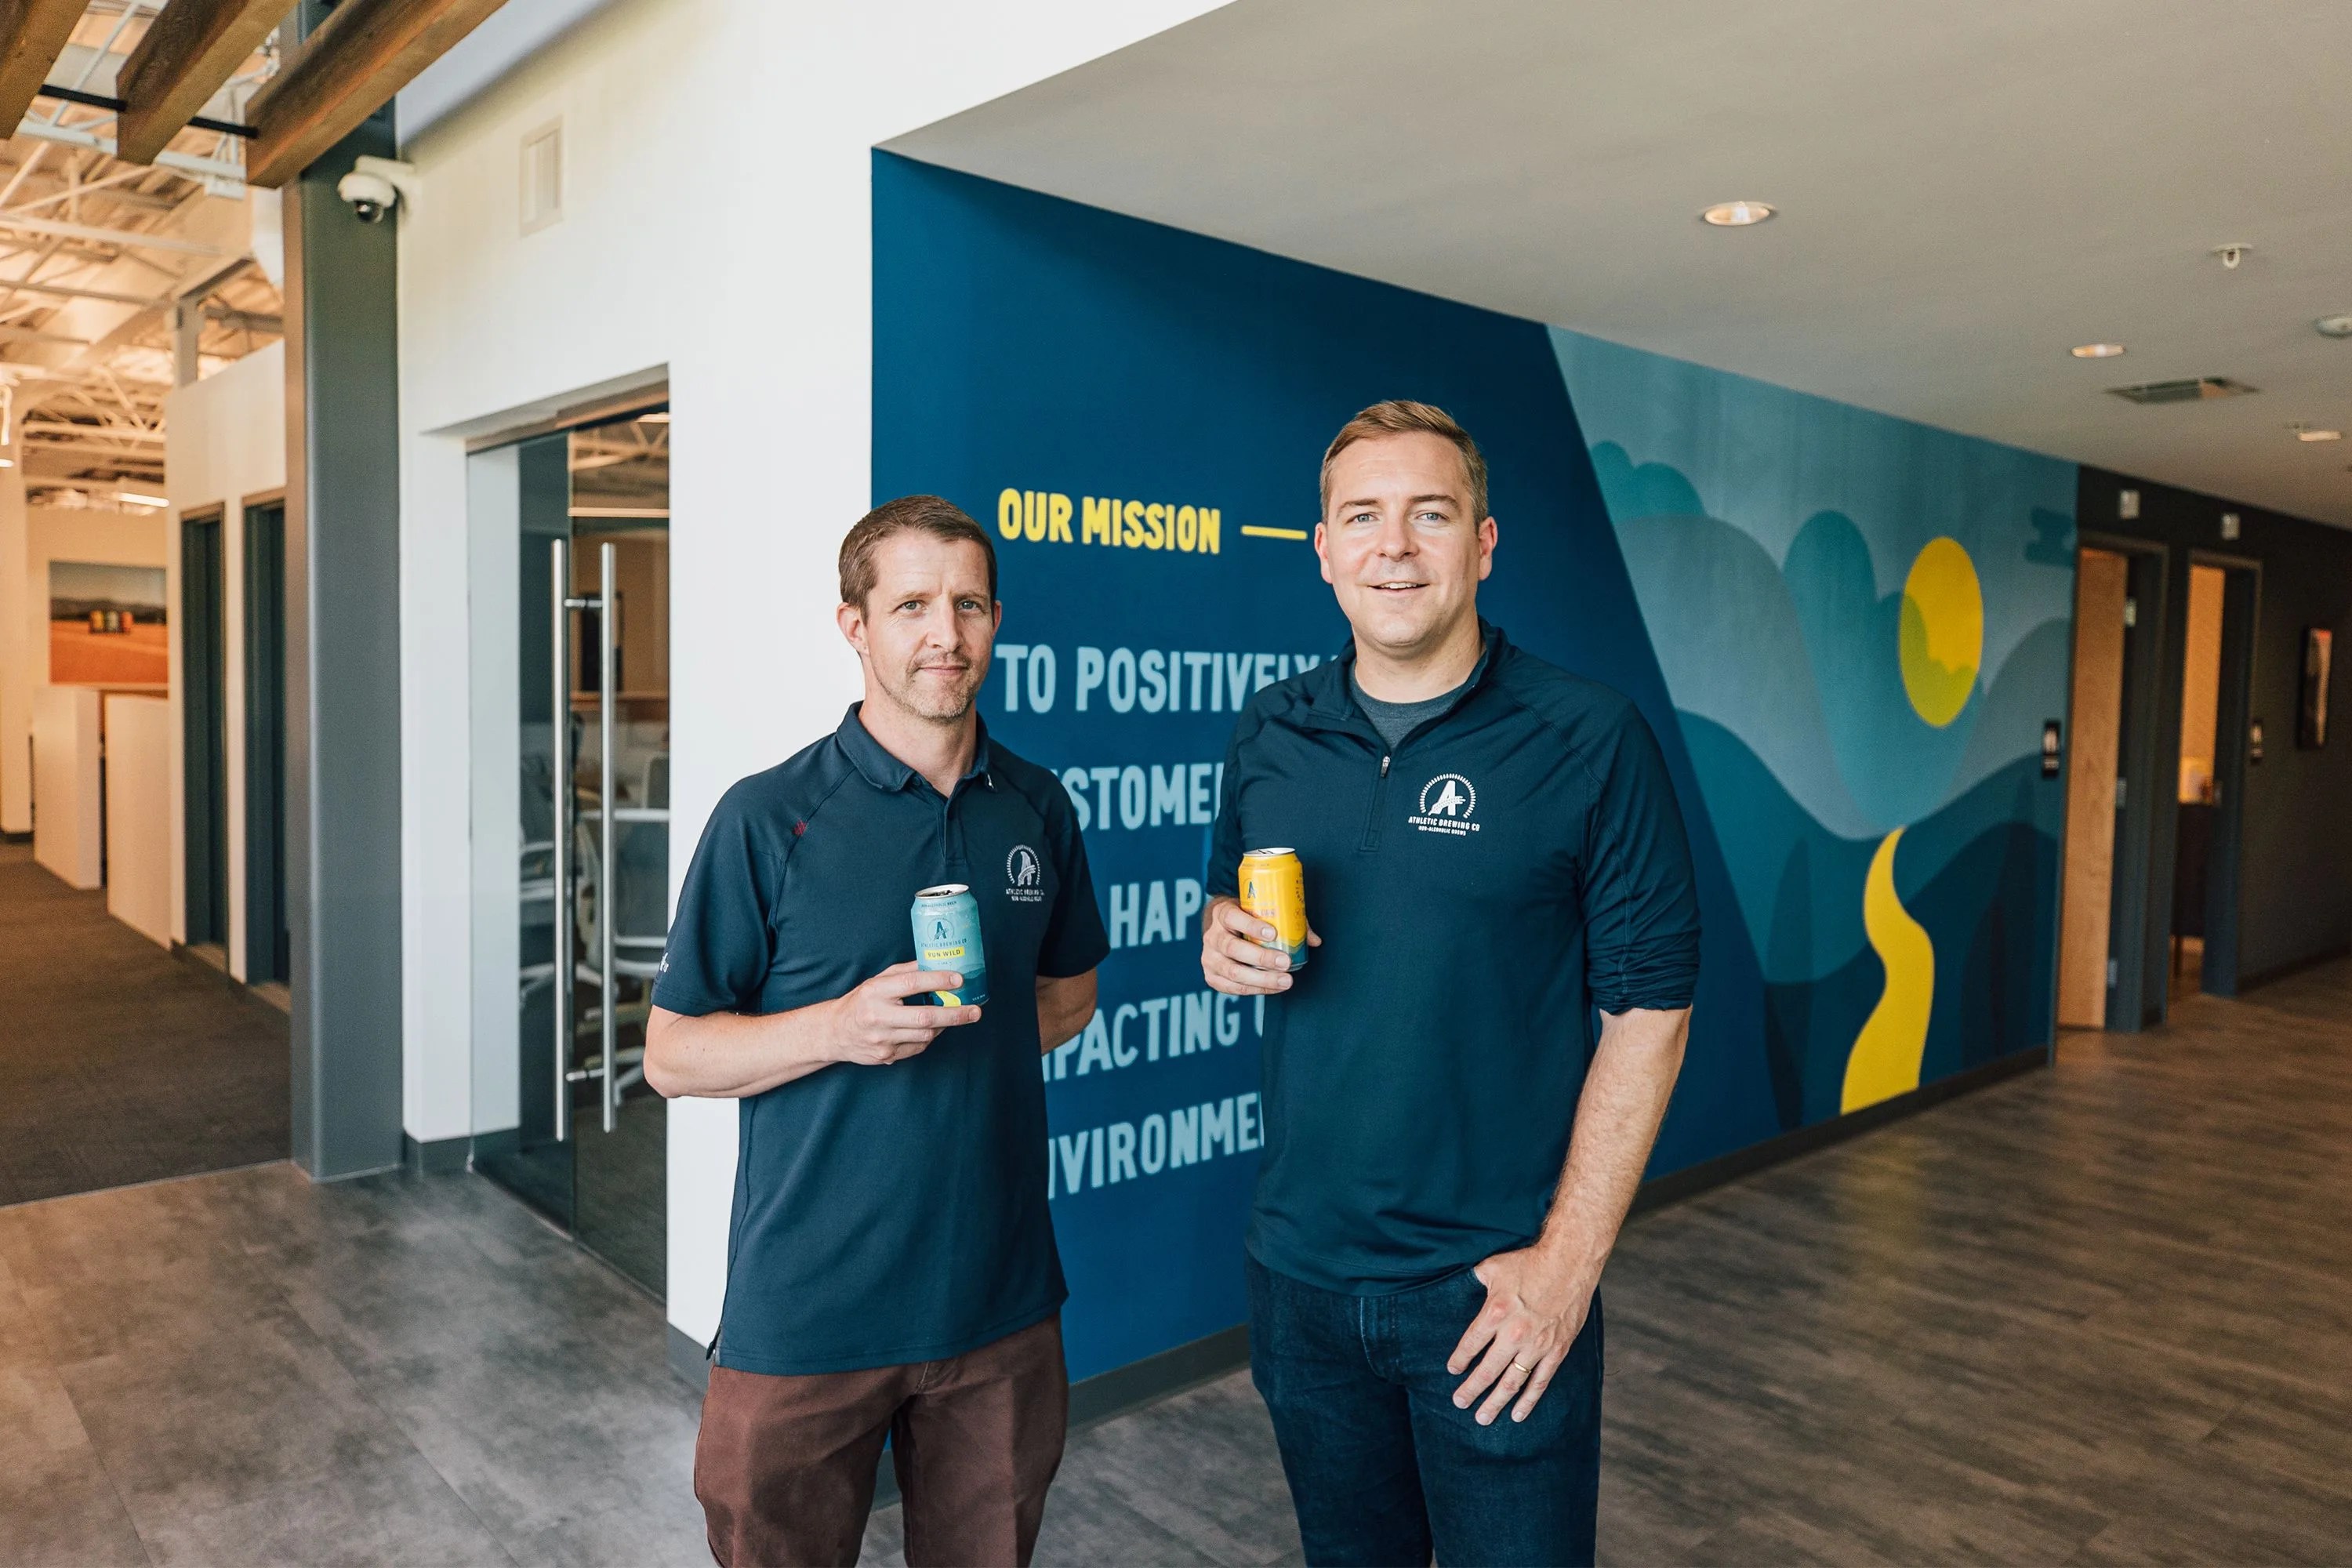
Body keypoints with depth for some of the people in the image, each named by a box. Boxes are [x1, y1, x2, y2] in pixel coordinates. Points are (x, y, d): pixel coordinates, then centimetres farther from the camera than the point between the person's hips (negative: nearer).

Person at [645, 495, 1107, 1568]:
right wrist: (840, 1029, -22)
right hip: (807, 1313, -3)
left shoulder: (1039, 810, 3)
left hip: (1001, 1301, 4)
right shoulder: (769, 818, -9)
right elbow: (672, 1054, -5)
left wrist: (959, 1044, -3)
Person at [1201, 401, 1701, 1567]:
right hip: (1302, 1268, 4)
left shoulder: (1591, 743, -11)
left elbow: (1647, 1009, -10)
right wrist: (1225, 940, -9)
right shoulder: (1269, 735, 2)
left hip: (1496, 1286, -4)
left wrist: (1568, 1261, -14)